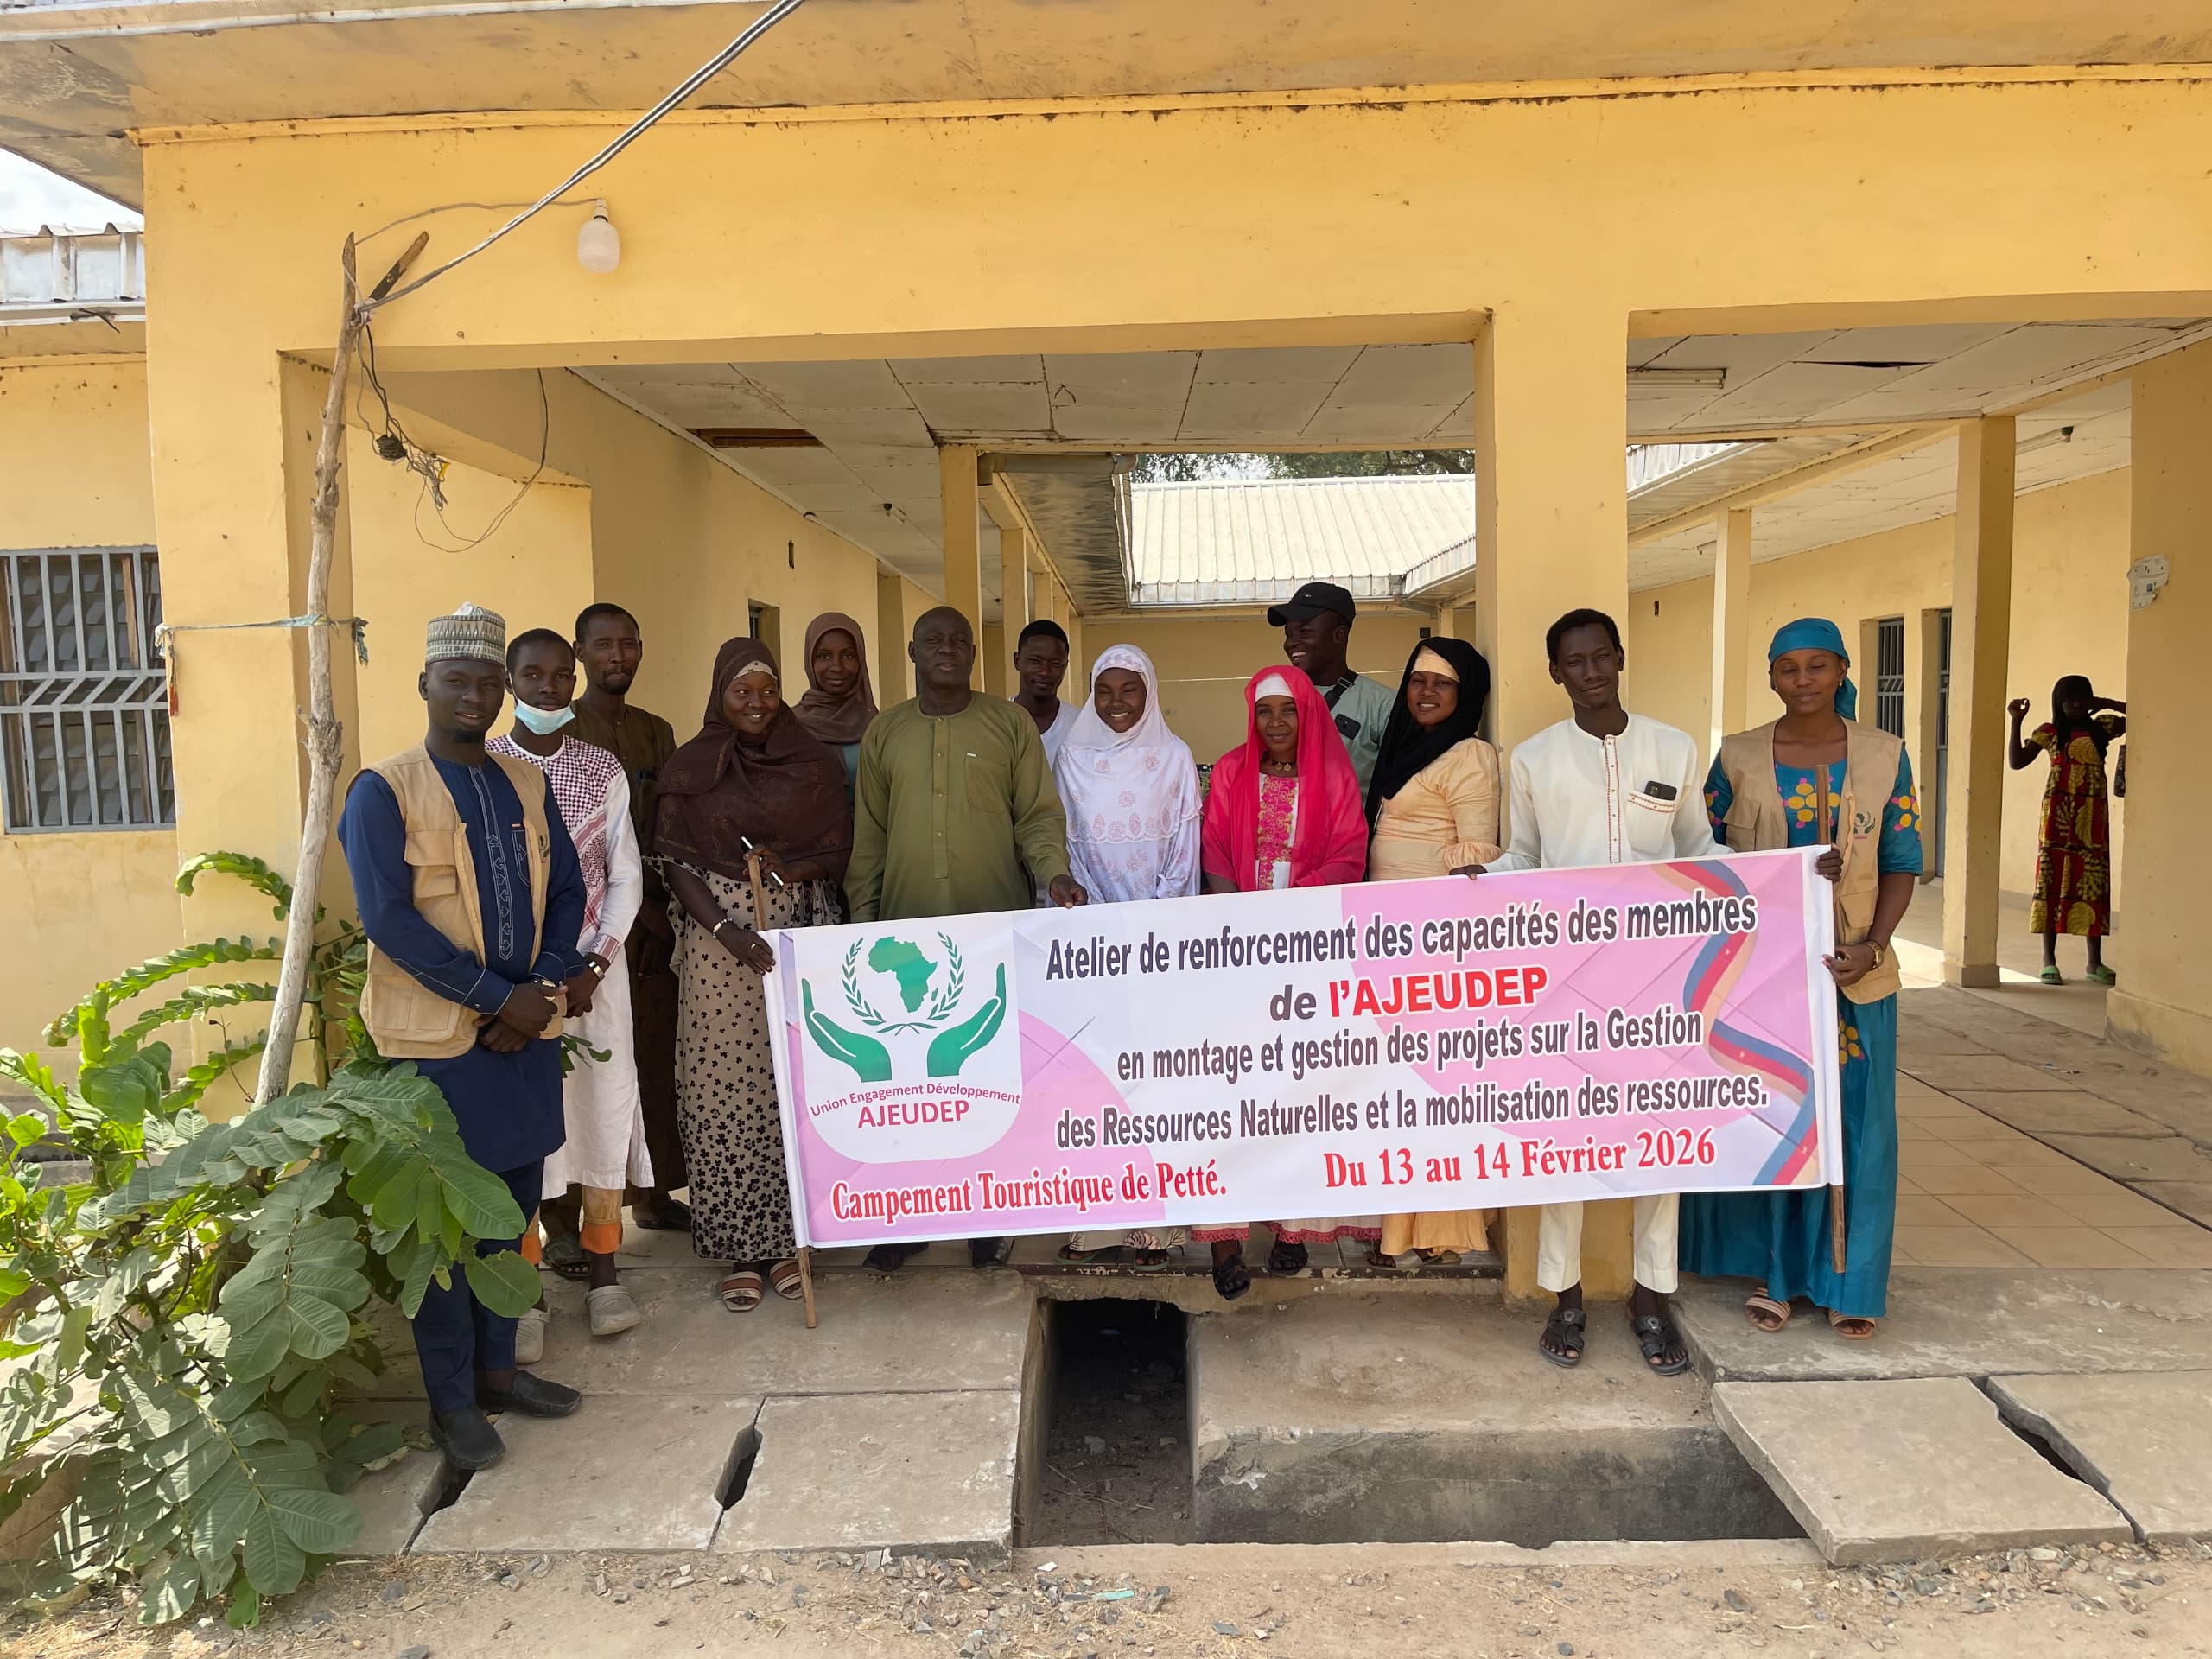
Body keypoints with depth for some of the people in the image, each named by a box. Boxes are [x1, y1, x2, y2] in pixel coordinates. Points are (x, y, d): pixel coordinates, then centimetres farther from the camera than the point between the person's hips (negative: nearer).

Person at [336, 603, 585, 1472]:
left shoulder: (528, 785, 9)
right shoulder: (383, 791, -7)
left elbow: (567, 890, 9)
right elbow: (387, 917, -15)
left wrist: (545, 989, -6)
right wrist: (495, 998, -17)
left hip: (527, 1026, 5)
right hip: (436, 1036, -5)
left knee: (512, 1205, 14)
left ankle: (496, 1366, 30)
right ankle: (451, 1400, 18)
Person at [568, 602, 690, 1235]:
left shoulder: (657, 733, 15)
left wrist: (660, 906, 0)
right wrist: (636, 903, -10)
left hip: (651, 920, 5)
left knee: (657, 1054, 6)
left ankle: (654, 1192, 19)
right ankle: (562, 1213, 2)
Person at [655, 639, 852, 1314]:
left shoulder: (815, 763, 7)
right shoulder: (689, 769, 5)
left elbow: (840, 848, 7)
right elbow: (674, 861, -1)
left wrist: (795, 866, -14)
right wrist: (726, 928, -15)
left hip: (801, 936, 1)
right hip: (719, 940, -1)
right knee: (723, 1089, -2)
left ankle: (785, 1240, 13)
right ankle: (740, 1248, 9)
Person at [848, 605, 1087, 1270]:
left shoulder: (1012, 724, 5)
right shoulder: (884, 733, 11)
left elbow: (1039, 815, 3)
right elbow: (869, 835, 12)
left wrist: (1054, 871, -15)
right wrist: (862, 916, 8)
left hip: (997, 929, -1)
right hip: (908, 929, 2)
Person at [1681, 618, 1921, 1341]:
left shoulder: (1884, 755, 2)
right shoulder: (1737, 758, 0)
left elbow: (1901, 863, 3)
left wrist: (1872, 946, -12)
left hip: (1853, 974, 1)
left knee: (1854, 1123, 6)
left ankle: (1847, 1282, 21)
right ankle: (1773, 1272, 22)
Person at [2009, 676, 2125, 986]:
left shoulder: (2103, 727, 10)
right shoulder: (2049, 733, 3)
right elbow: (2017, 761, -5)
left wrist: (2108, 703, 2)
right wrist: (2016, 721, -11)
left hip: (2092, 815, 2)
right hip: (2058, 814, -2)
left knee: (2093, 882, 4)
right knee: (2052, 880, -2)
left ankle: (2095, 962, 11)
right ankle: (2049, 960, 3)